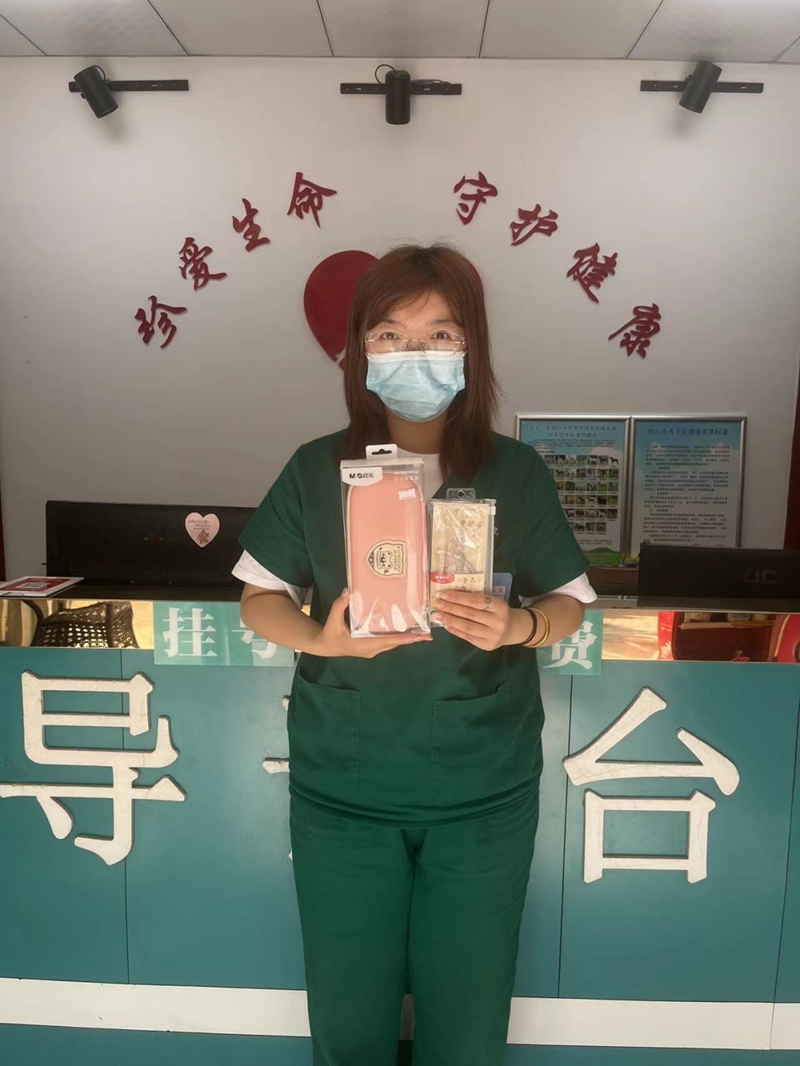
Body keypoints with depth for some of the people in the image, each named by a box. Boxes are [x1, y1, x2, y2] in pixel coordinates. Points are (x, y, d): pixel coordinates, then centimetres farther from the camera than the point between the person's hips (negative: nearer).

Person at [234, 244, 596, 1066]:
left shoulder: (516, 473, -4)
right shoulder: (316, 470, -3)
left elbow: (571, 602, 3)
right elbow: (259, 596, 3)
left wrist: (518, 625, -19)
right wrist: (319, 636, -18)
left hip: (484, 794, 0)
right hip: (340, 789, 1)